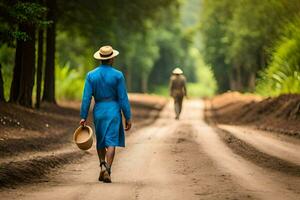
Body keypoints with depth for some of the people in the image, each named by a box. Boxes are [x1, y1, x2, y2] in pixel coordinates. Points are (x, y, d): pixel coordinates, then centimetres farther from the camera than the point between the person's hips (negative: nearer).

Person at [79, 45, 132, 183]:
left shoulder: (91, 75, -1)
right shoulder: (117, 75, -7)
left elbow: (86, 98, -3)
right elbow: (123, 98, -7)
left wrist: (83, 117, 1)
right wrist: (128, 118, -1)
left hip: (98, 111, 3)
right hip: (113, 111, -3)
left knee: (100, 142, 20)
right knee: (111, 142, -4)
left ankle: (102, 165, 8)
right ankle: (107, 170, -16)